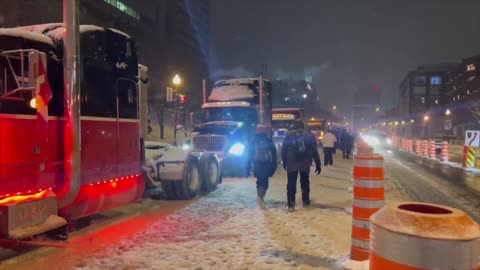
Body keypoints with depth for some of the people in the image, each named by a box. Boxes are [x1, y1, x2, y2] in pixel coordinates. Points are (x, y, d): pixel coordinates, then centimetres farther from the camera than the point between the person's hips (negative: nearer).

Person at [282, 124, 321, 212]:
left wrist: (284, 162, 11)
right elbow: (314, 151, 1)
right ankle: (306, 201, 27)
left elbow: (284, 150, 1)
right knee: (305, 183, 19)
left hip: (291, 165, -1)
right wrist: (318, 164, 3)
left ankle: (291, 205, -4)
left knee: (291, 185, 2)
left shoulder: (289, 136, 0)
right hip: (305, 165, 1)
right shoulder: (309, 136, 2)